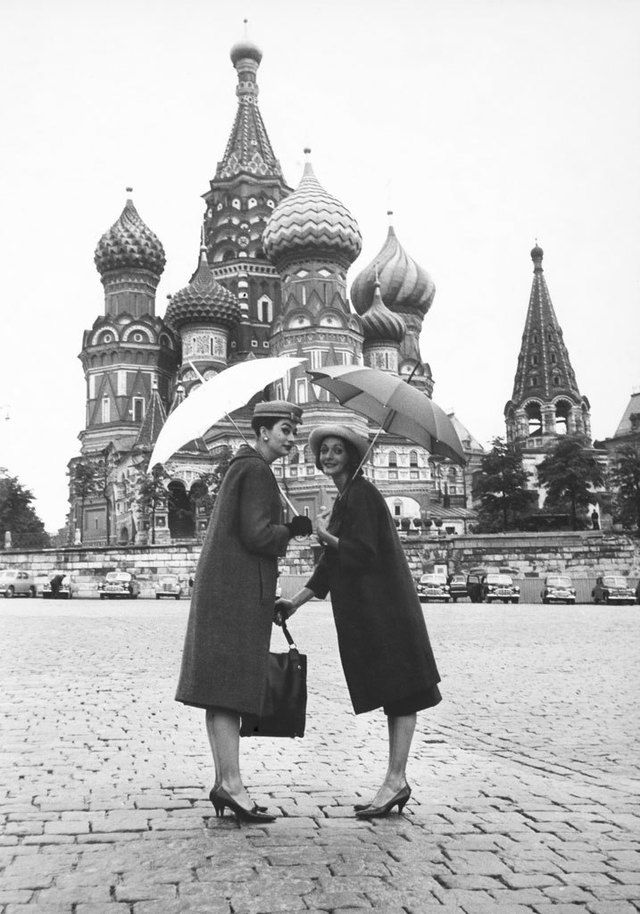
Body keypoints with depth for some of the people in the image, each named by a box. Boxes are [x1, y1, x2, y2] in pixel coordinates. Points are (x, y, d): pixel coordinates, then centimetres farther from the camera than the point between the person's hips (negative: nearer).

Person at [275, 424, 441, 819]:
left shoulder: (361, 494, -9)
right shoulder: (345, 498, 20)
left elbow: (364, 552, -18)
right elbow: (333, 564, 20)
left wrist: (325, 535, -4)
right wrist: (295, 601, 16)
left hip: (384, 605, -10)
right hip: (365, 609, 10)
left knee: (399, 693, -7)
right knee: (395, 695, 9)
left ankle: (395, 779, -6)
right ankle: (397, 782, 12)